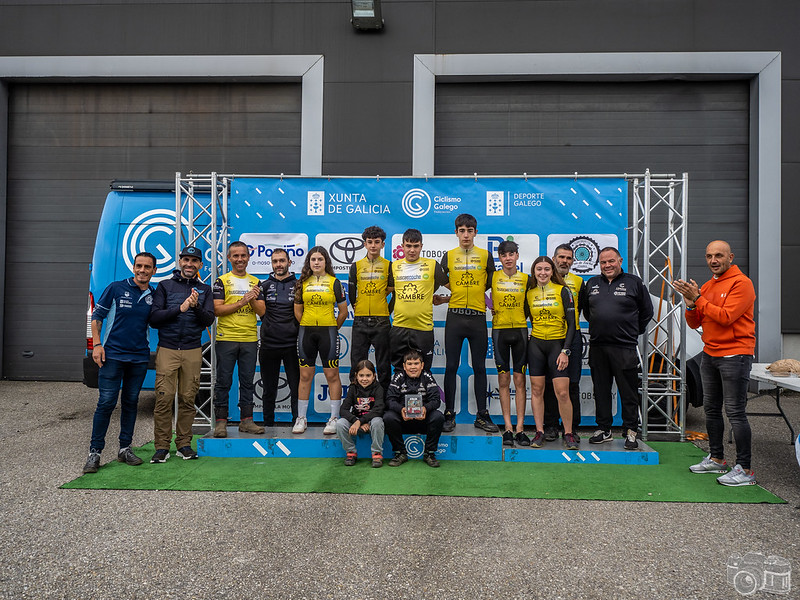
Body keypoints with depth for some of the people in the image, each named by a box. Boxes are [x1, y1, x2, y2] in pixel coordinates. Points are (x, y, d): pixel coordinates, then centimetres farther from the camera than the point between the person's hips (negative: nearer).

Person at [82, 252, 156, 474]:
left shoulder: (154, 296, 6)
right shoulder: (116, 288, -2)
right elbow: (97, 316, 2)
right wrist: (97, 344, -7)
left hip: (139, 357, 3)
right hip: (112, 354, -3)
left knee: (131, 402, 10)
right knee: (106, 402, -5)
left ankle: (125, 449, 21)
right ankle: (95, 452, 4)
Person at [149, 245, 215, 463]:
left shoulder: (204, 290, 13)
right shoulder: (165, 286, 8)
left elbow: (209, 320, 2)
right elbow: (154, 318, -1)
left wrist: (196, 307, -16)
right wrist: (180, 308, -12)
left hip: (193, 351, 2)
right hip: (167, 349, -1)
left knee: (188, 399, 3)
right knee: (164, 399, -5)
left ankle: (184, 444, 13)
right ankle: (162, 447, 3)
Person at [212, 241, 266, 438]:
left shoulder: (255, 282, 12)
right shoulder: (222, 281, 2)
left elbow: (262, 311, 7)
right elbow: (217, 309, -8)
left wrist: (253, 300, -12)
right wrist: (241, 302, -15)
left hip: (250, 339, 3)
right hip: (226, 338, -3)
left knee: (248, 382, 8)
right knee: (223, 382, 1)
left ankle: (246, 420, 15)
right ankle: (221, 421, 9)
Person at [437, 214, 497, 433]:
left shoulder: (485, 256, 7)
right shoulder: (448, 256, 8)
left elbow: (491, 286, 7)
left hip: (478, 317, 0)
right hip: (454, 317, 0)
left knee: (479, 367, 5)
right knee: (451, 367, 1)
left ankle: (482, 416, 13)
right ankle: (449, 415, 9)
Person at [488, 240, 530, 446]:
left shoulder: (526, 279, 7)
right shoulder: (493, 277, 3)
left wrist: (520, 318, 0)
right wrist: (492, 309, 1)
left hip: (520, 330, 1)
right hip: (500, 330, 0)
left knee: (520, 380, 1)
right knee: (503, 379, 1)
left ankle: (520, 428, 5)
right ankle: (508, 428, 6)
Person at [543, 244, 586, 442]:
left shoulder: (578, 282, 11)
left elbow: (579, 309, 14)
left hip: (572, 336, 1)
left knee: (572, 384, 1)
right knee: (549, 383, 1)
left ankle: (572, 427, 10)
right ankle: (551, 426, 10)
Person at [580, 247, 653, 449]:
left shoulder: (634, 282, 2)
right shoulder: (591, 284, 12)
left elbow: (647, 311, 9)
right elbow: (585, 309, 25)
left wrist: (632, 332, 7)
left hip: (624, 348, -4)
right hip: (597, 347, 4)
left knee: (628, 392, 1)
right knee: (601, 391, 10)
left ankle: (630, 432, 10)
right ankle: (603, 429, 19)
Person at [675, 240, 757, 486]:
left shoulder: (741, 283, -9)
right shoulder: (707, 286, 15)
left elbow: (726, 317, -21)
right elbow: (694, 323, 12)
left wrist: (698, 299, -16)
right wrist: (690, 303, -6)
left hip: (735, 356, -8)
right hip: (710, 355, 8)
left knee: (735, 412, -7)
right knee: (711, 409, 14)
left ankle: (745, 469, -1)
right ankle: (716, 459, 26)